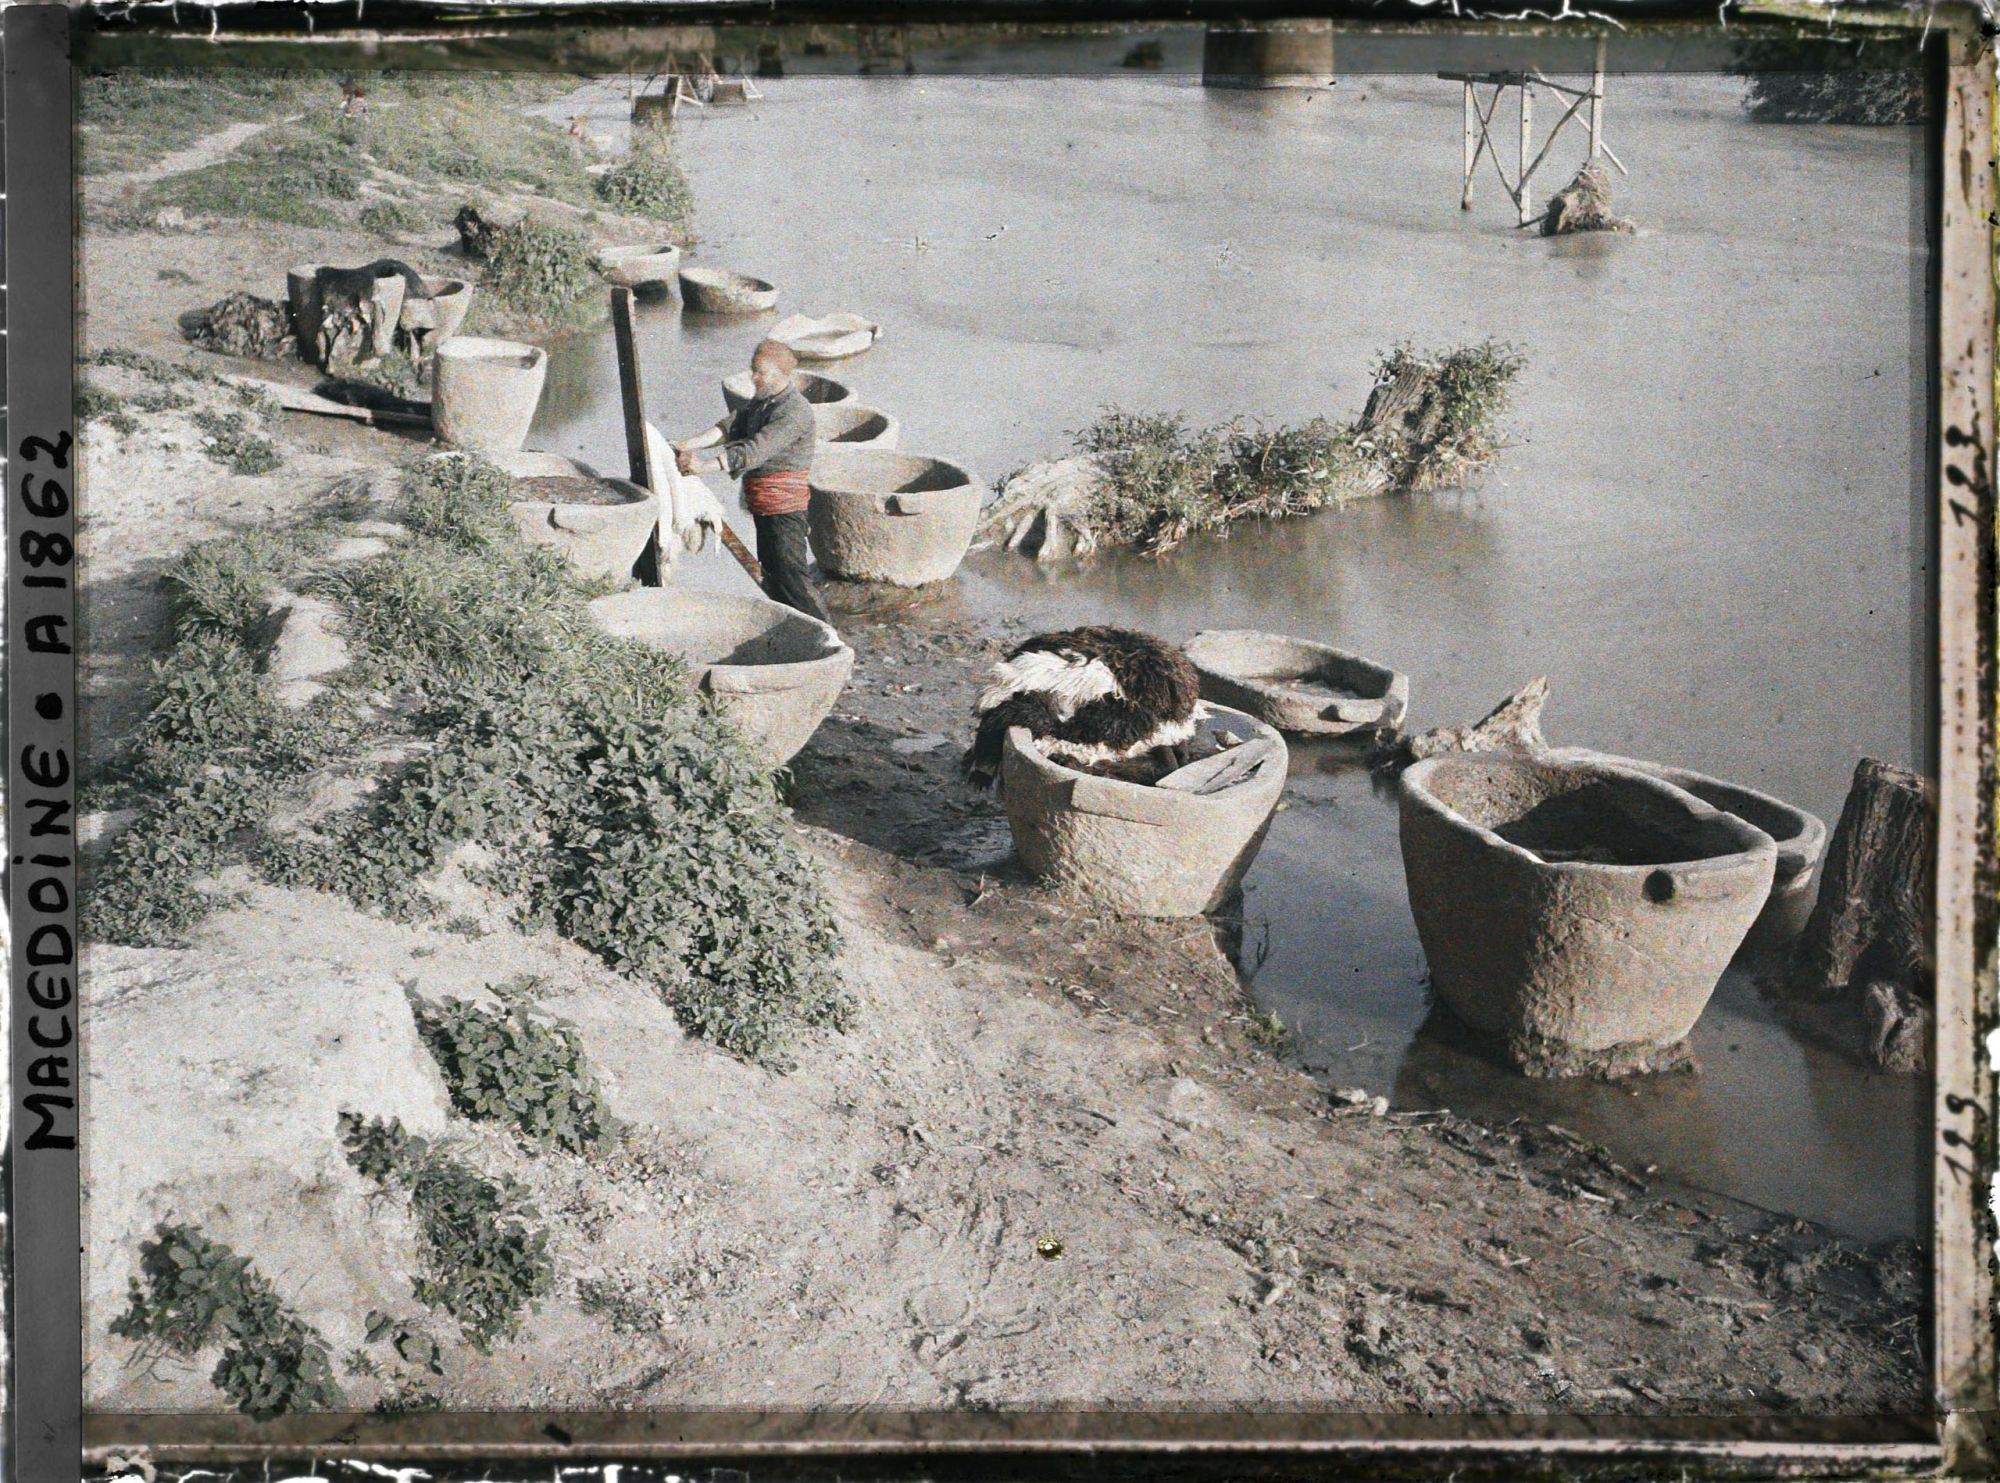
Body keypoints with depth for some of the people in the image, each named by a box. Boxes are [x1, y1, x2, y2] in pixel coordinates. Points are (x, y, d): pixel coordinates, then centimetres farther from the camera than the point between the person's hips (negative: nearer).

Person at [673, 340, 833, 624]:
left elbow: (757, 449, -30)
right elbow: (731, 427, 0)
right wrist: (691, 444, -16)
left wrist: (706, 465, -35)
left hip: (784, 502, -10)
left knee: (789, 571, -10)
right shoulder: (760, 401, 11)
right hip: (763, 504, 10)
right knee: (771, 567, 17)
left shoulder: (794, 412, -21)